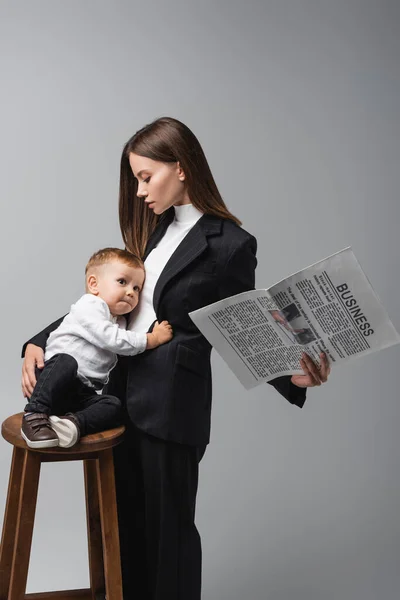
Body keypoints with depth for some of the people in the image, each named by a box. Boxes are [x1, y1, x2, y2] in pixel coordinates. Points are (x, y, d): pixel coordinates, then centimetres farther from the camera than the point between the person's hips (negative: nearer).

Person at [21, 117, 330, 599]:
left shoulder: (229, 244, -11)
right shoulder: (156, 228, 9)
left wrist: (292, 375, -23)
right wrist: (40, 341, 3)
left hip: (170, 405, -7)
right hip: (123, 391, 7)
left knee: (166, 523, 10)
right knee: (125, 519, 18)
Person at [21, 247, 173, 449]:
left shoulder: (120, 323, 21)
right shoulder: (88, 307, -6)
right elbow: (111, 340, -18)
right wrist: (153, 339, -12)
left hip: (82, 394, 7)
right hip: (52, 380, -7)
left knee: (113, 405, -19)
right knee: (66, 362, -39)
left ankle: (75, 423, -39)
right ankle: (34, 417, -36)